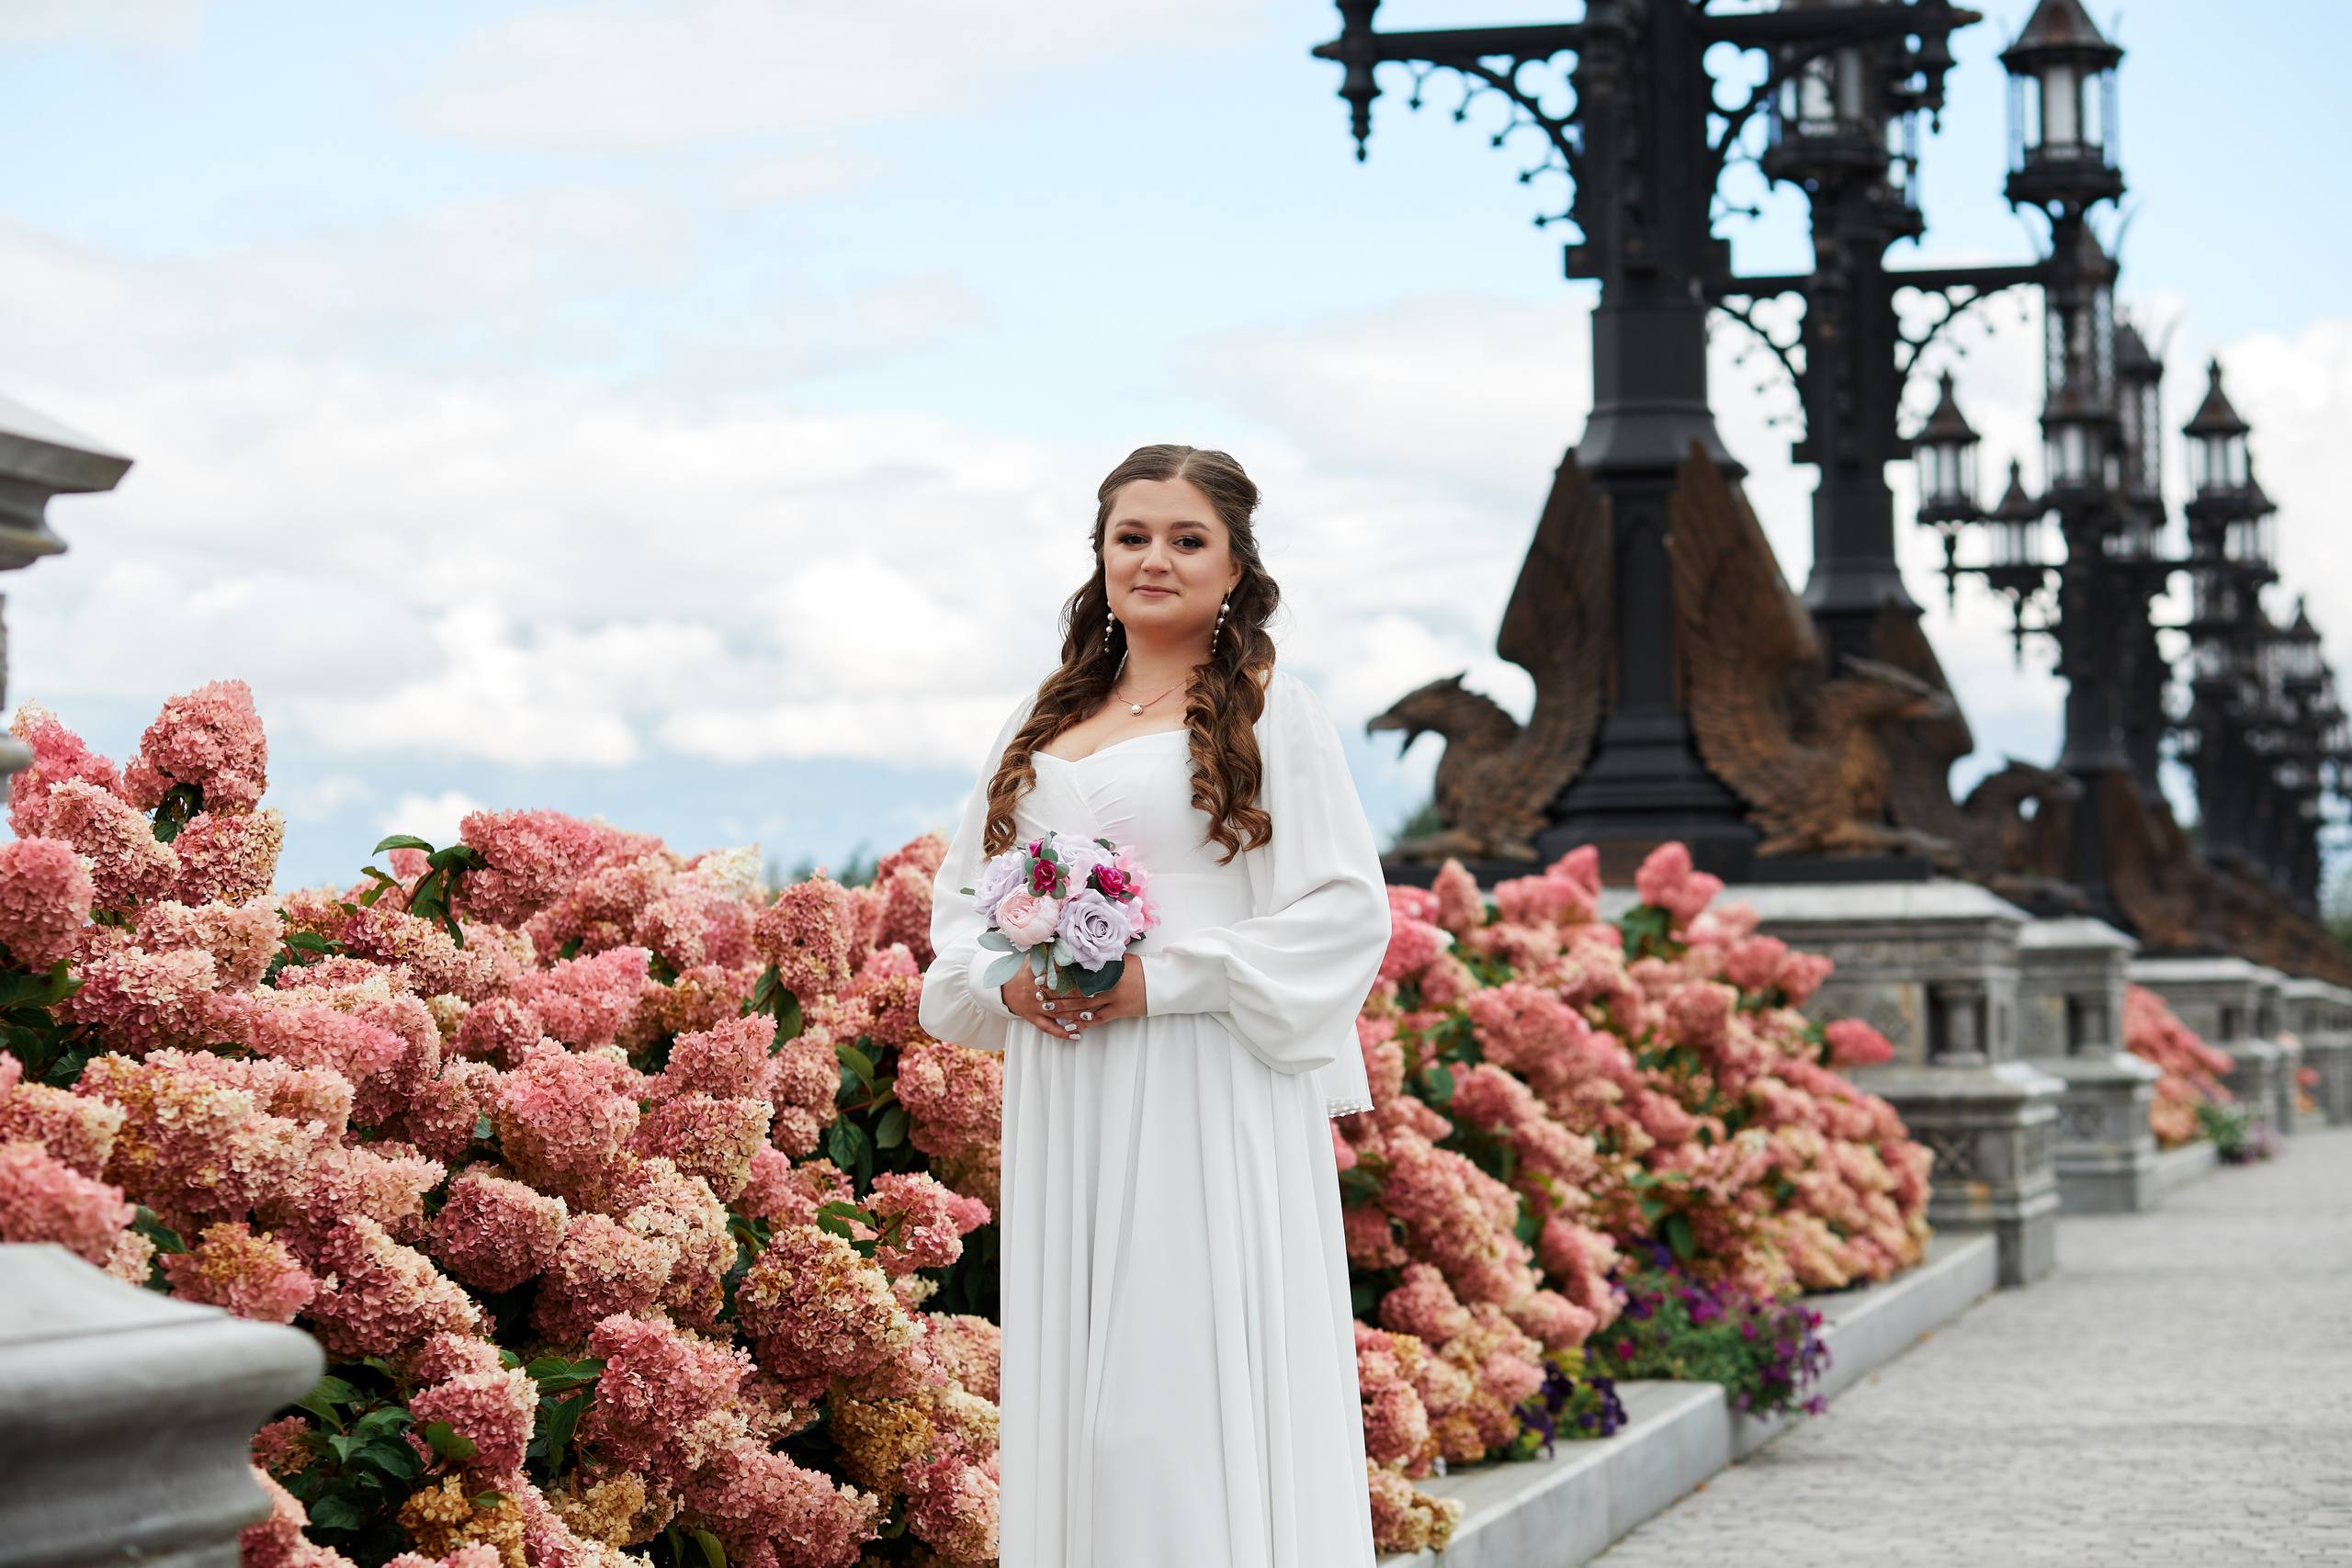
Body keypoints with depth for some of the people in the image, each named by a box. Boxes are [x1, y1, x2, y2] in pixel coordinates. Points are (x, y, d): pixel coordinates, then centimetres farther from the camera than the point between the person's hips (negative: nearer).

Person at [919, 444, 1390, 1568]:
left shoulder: (1271, 715, 0)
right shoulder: (1044, 723, 17)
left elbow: (1345, 914, -7)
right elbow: (960, 896, 20)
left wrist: (1163, 979, -15)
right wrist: (1003, 977, -3)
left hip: (1207, 1103, -5)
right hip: (1064, 1105, 5)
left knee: (1192, 1382, -8)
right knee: (1077, 1379, 5)